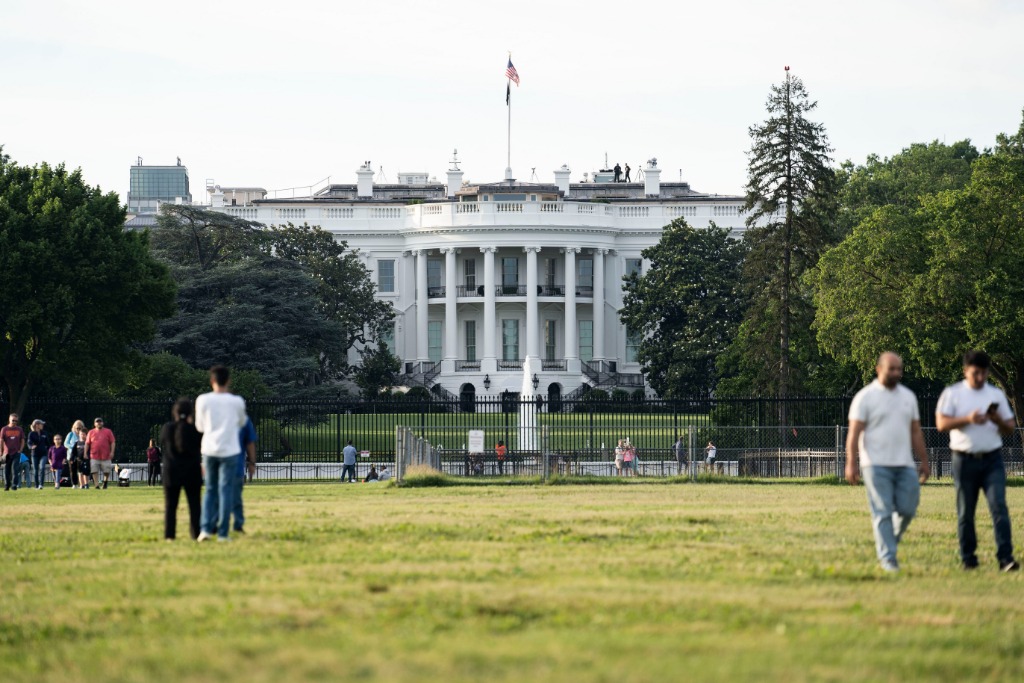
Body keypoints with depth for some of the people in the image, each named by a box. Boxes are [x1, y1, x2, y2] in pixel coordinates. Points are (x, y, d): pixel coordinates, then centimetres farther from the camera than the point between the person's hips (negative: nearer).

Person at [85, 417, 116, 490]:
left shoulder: (108, 431, 6)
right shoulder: (91, 432, 10)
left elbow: (113, 442, 4)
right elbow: (87, 443, 10)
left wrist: (112, 452, -7)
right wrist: (85, 454, 3)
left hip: (106, 456, -1)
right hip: (94, 456, 1)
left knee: (107, 471, 1)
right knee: (94, 471, -7)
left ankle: (105, 481, 27)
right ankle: (97, 484, -3)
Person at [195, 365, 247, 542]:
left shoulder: (203, 400, -2)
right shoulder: (236, 401, -4)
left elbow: (200, 426, 8)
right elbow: (241, 422, 14)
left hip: (209, 450, 2)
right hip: (229, 451, -2)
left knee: (210, 490, 12)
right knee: (226, 491, 2)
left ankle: (206, 528, -2)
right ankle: (222, 532, -1)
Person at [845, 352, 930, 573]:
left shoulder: (908, 396, 15)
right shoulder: (865, 397, -2)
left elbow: (916, 432, 18)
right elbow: (854, 433, -6)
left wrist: (924, 461, 14)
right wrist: (851, 464, -14)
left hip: (905, 464, 5)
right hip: (876, 464, -5)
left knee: (907, 510, 0)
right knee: (883, 513, -6)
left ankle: (885, 544, 24)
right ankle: (888, 558, -3)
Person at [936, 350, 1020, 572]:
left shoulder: (996, 394, 11)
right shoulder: (952, 394, 4)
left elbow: (1010, 429, 12)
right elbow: (941, 424, -7)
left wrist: (998, 420, -11)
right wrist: (968, 419, -20)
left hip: (992, 460, 1)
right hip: (965, 460, -1)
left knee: (999, 506, -12)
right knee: (965, 512, 4)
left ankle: (1005, 558, -17)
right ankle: (968, 558, 15)